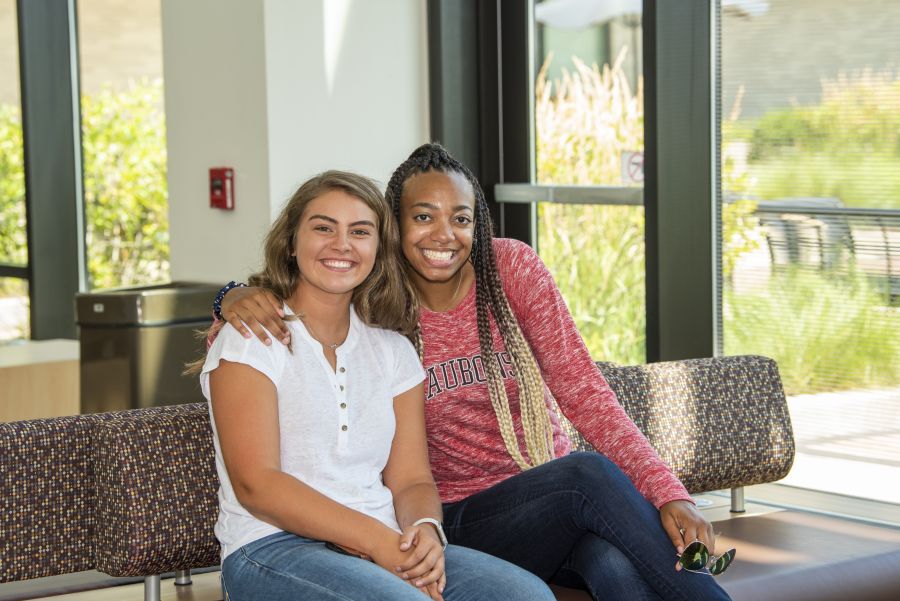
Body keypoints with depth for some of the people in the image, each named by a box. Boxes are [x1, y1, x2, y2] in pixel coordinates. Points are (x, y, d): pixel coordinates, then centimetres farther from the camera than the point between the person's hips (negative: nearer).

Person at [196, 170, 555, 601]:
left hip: (385, 552, 6)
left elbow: (410, 480, 11)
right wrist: (377, 540, -20)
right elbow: (256, 485, -10)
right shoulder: (249, 341, 0)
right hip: (273, 549, -6)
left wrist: (425, 529, -15)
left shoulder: (393, 352, 18)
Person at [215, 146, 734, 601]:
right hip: (464, 521, -1)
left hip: (561, 506, 1)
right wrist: (241, 298, -24)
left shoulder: (512, 269, -2)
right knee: (588, 472, -32)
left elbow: (583, 390, -7)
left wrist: (669, 493, -19)